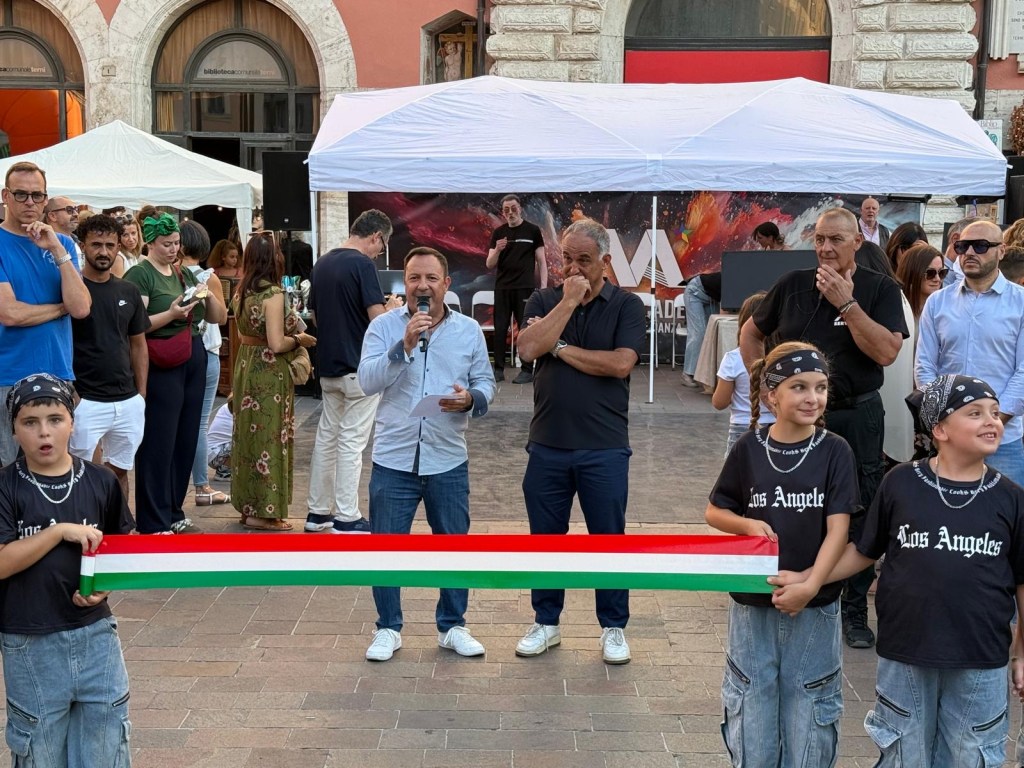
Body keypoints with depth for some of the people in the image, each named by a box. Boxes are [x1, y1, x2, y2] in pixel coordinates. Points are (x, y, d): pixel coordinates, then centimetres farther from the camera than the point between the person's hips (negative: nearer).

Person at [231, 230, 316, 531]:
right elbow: (277, 344, -21)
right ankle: (264, 511, 6)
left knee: (250, 433, 15)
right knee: (270, 437, 0)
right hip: (269, 372, -8)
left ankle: (248, 504, 23)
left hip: (246, 367, 8)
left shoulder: (242, 292, 7)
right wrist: (299, 339, -5)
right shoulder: (273, 294, -18)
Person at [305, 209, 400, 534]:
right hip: (359, 368, -7)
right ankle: (347, 518, 3)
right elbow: (378, 319, -20)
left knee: (326, 437, 14)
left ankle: (318, 511, 21)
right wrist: (394, 309, 0)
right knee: (351, 443, -2)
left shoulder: (322, 264, 9)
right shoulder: (362, 265, -16)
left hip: (328, 366, 8)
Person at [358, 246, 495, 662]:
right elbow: (368, 381, -13)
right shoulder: (384, 326, -3)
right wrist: (404, 345, -25)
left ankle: (452, 627, 26)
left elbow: (486, 383, 7)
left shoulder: (469, 330, 3)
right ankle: (388, 629, 22)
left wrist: (471, 400, -16)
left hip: (448, 460, 2)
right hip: (393, 459, -1)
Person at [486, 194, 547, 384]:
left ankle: (527, 370, 3)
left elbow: (541, 261, 3)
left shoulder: (532, 230, 1)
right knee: (500, 329, 3)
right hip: (502, 288, 3)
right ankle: (498, 369, 8)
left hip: (525, 288, -3)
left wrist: (544, 287, -5)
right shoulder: (498, 233, 8)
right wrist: (497, 250, -13)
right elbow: (489, 265, 7)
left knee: (526, 329, -1)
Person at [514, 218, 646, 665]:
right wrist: (568, 301, -14)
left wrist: (559, 347, -9)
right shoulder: (544, 301, 6)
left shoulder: (626, 306, -1)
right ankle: (546, 622, 27)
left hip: (604, 447, -2)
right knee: (546, 538, 12)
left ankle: (614, 628, 21)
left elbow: (620, 363, -16)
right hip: (547, 444, 2)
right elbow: (528, 348, -12)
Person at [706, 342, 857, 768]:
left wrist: (810, 585, -22)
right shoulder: (749, 448, -3)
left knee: (809, 717, 9)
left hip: (814, 607, -1)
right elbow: (714, 511, 6)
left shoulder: (835, 452, -6)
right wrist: (748, 524, -14)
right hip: (753, 603, 1)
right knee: (751, 717, 10)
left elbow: (838, 528, -10)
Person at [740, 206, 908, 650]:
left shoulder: (880, 289, -5)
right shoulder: (793, 285, 3)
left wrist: (846, 303, -22)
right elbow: (751, 333, 15)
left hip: (856, 418, -2)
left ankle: (854, 609, 18)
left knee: (858, 515, 5)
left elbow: (887, 352, -18)